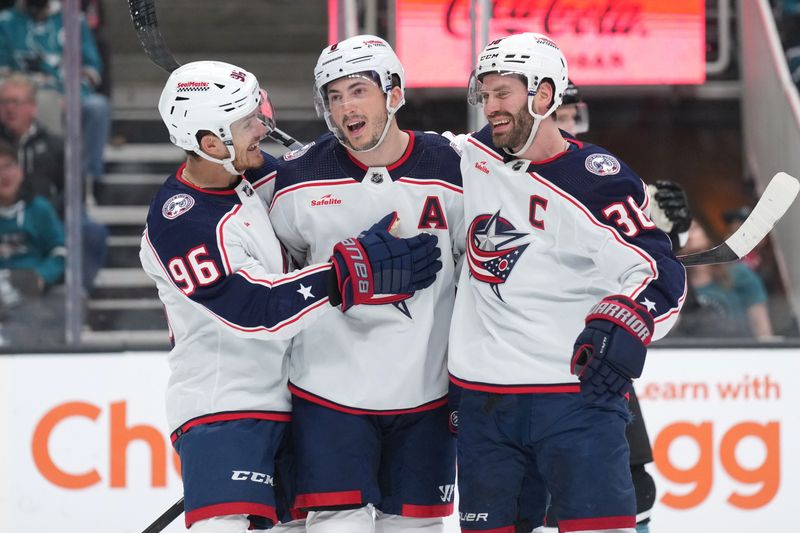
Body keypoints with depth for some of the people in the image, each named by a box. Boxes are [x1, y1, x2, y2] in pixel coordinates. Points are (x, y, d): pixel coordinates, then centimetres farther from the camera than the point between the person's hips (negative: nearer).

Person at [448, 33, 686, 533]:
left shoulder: (597, 182, -12)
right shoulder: (475, 158, 6)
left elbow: (659, 271, -19)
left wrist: (625, 323, -37)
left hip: (577, 391, -6)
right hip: (483, 397, 6)